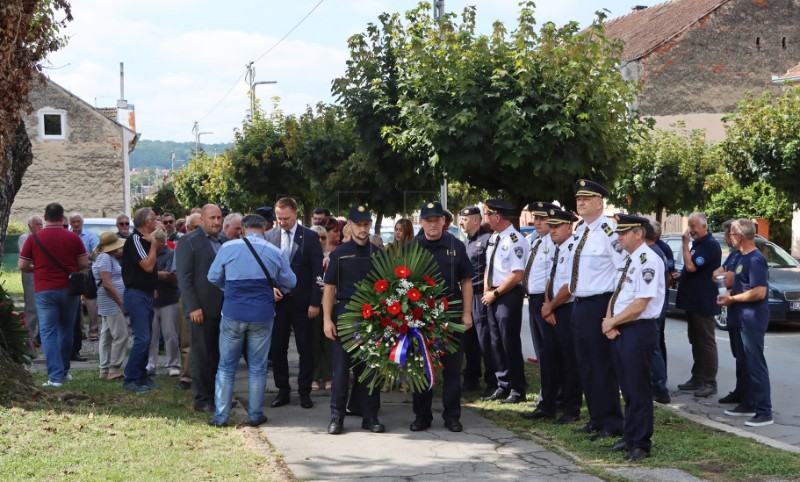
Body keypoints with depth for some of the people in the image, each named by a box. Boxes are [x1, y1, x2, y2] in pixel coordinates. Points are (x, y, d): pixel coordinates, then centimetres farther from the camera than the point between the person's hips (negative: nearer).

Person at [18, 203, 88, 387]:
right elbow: (84, 264, 1)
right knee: (66, 330, 17)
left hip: (45, 291, -2)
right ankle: (64, 370, 27)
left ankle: (55, 376, -8)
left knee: (48, 332, 0)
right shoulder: (73, 238, -2)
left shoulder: (34, 238, -4)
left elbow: (22, 266, -1)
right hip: (69, 289, 2)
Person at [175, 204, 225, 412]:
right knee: (202, 356, 0)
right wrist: (193, 307, -16)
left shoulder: (223, 242, 15)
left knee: (218, 355, 10)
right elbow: (184, 276, -9)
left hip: (222, 308, 6)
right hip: (201, 309, -6)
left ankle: (217, 395, 18)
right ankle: (202, 400, 7)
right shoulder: (188, 241, -4)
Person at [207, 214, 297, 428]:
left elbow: (213, 277, 5)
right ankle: (255, 415, 15)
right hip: (262, 315, 1)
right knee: (257, 367, 12)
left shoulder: (228, 247, -3)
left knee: (226, 366, 9)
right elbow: (290, 282, 11)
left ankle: (221, 416, 8)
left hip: (233, 313, -1)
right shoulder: (274, 252, 1)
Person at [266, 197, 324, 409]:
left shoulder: (310, 237, -3)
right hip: (277, 300, 2)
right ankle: (283, 390, 17)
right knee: (277, 348, 6)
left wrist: (315, 302, -9)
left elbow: (317, 272, -4)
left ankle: (304, 391, 13)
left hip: (302, 302, -2)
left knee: (306, 348, 3)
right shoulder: (269, 236, 4)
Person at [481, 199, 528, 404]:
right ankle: (503, 387, 21)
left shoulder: (515, 240, -16)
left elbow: (517, 275, -20)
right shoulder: (494, 238, 12)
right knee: (496, 343, 12)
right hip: (492, 296, 9)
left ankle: (517, 390, 7)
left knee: (510, 343, -3)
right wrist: (486, 291, 6)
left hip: (508, 296, -9)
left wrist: (495, 293, -15)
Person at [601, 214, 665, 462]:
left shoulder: (648, 261, -14)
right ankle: (629, 438, 23)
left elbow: (639, 305, -19)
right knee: (627, 388, 14)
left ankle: (641, 444, 6)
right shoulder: (624, 261, 14)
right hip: (619, 331, 9)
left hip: (639, 332, -9)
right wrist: (609, 321, -1)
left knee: (639, 390, -2)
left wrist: (612, 322, -10)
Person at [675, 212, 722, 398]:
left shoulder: (710, 245, -15)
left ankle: (710, 382, -2)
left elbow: (691, 266, -22)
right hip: (693, 301, 10)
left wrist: (685, 243, -16)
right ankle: (697, 378, 20)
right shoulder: (697, 243, 15)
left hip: (703, 303, -10)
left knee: (706, 342, -5)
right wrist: (681, 276, 7)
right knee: (696, 341, 14)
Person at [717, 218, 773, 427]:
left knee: (755, 364, -8)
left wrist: (732, 298, -14)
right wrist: (729, 293, 6)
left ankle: (764, 412, -6)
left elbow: (759, 292, -24)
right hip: (743, 318, 10)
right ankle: (747, 404, 25)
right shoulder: (743, 257, 13)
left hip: (753, 319, -10)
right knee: (744, 363, 16)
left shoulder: (755, 259, -18)